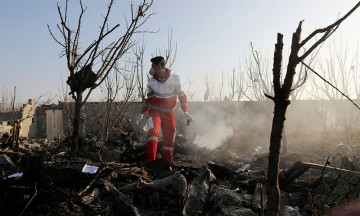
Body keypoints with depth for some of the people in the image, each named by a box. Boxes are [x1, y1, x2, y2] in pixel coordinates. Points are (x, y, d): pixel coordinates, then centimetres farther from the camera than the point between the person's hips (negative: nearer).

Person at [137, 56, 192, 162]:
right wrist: (142, 113, 12)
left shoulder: (174, 79, -9)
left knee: (169, 140, 3)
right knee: (153, 131, -27)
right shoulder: (151, 81, -3)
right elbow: (149, 98, 10)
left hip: (168, 114, 1)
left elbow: (182, 96, 0)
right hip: (154, 112, 0)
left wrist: (185, 112, -4)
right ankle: (150, 161, -28)